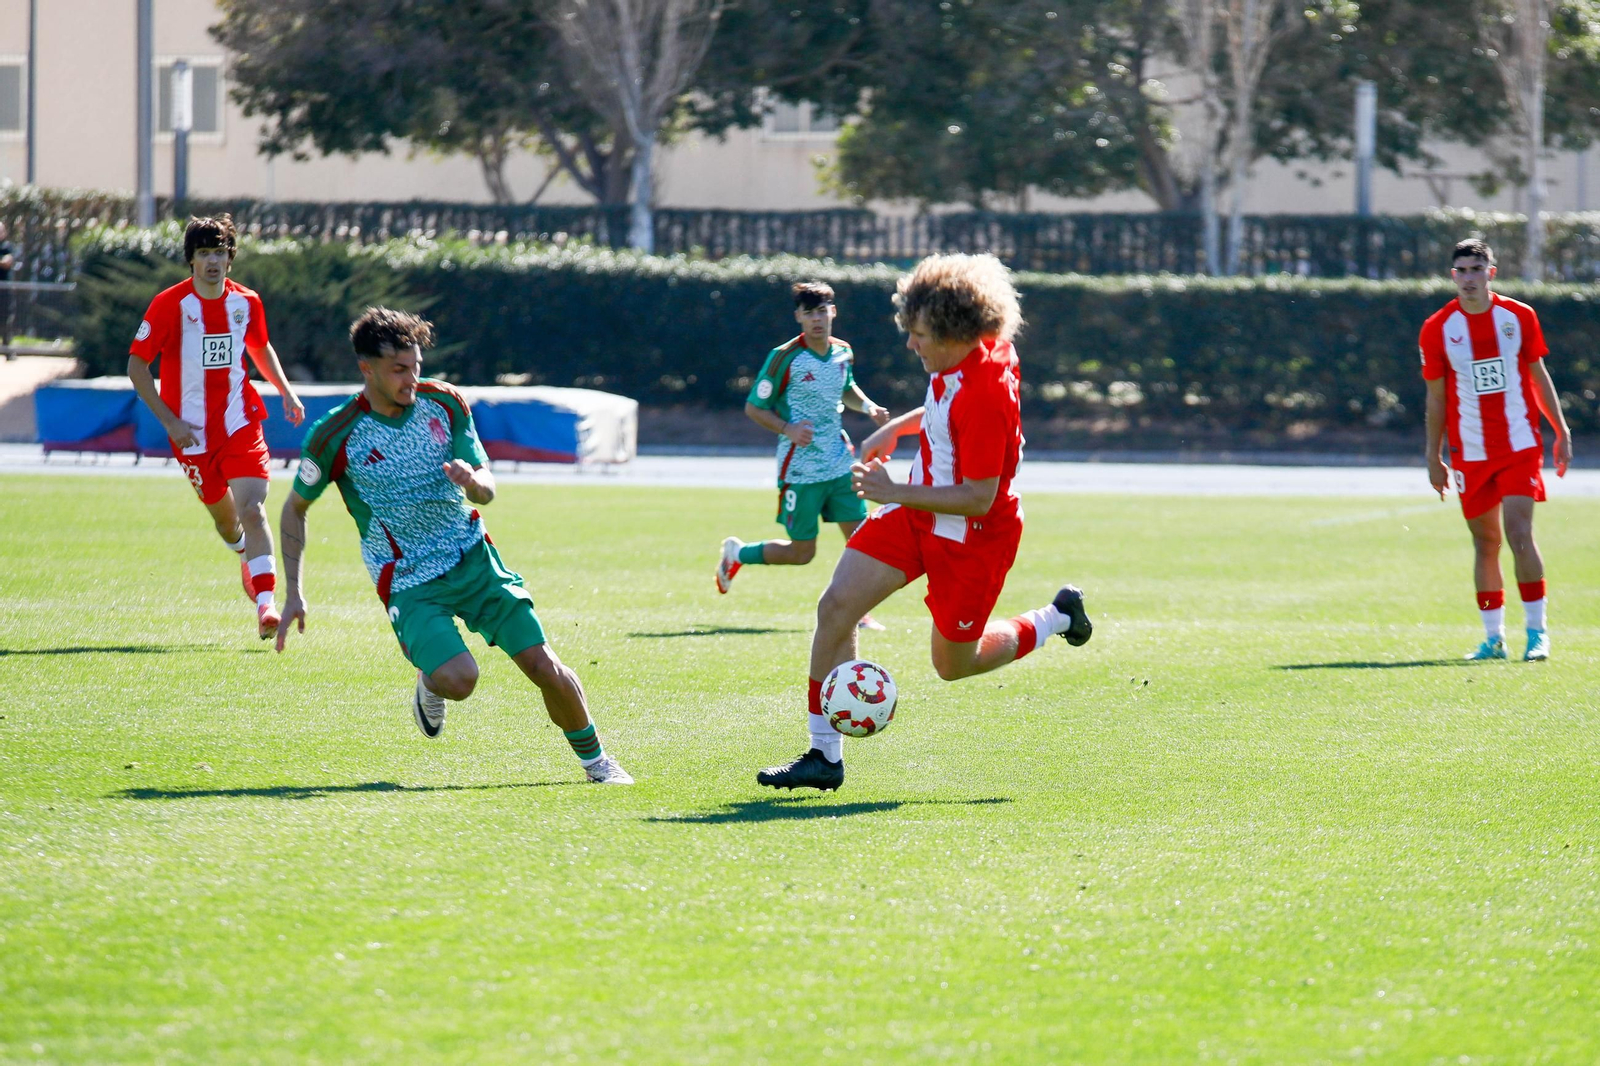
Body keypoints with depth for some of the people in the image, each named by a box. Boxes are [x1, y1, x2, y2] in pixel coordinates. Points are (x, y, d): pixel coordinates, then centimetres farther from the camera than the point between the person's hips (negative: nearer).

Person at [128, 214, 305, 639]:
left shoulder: (246, 302, 1)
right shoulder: (170, 304, -10)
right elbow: (136, 366, -6)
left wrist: (286, 392, 11)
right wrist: (170, 421, -12)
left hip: (241, 424, 1)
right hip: (193, 433, -1)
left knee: (252, 511, -16)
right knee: (223, 516, 13)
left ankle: (265, 604, -21)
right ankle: (247, 558, 47)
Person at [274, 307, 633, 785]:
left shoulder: (445, 404, -3)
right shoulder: (334, 437, -13)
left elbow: (487, 489, 3)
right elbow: (295, 509, 3)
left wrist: (472, 480, -22)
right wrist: (293, 593, -2)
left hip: (473, 557, 3)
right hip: (408, 582, -3)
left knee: (542, 664, -6)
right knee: (458, 679, -26)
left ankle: (594, 758, 17)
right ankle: (429, 684, 11)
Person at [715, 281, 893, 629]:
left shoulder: (843, 353, 4)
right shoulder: (785, 358, -14)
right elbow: (753, 407, -7)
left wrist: (867, 406, 6)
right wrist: (788, 429, -23)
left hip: (840, 464, 5)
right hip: (799, 467, -5)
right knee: (802, 553, 2)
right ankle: (736, 553, 26)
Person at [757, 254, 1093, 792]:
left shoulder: (986, 394, -32)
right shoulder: (957, 363, -5)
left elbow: (978, 498, -28)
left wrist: (894, 493, -23)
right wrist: (897, 427, 11)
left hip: (969, 536, -8)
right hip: (917, 512, 8)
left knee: (953, 664, 10)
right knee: (836, 606, -6)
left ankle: (1058, 618, 35)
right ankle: (825, 755, 0)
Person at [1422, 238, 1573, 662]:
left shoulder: (1518, 317, 1)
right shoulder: (1437, 329, 0)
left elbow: (1539, 376, 10)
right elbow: (1436, 397, 6)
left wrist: (1562, 432, 7)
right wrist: (1434, 457, 6)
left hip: (1520, 444, -1)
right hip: (1470, 452, 1)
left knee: (1519, 533, -12)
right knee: (1485, 542, 5)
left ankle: (1536, 630, -6)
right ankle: (1493, 636, 13)